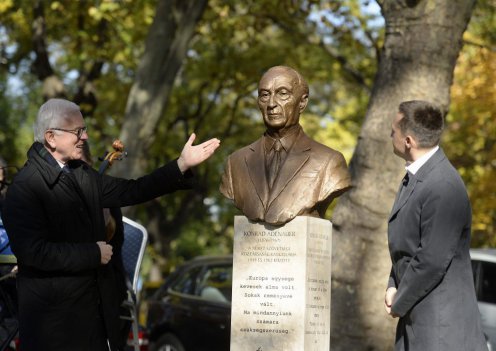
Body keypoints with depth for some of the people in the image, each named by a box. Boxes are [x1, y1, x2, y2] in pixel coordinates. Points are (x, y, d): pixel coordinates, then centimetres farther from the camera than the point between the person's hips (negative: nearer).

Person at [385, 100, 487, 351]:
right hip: (415, 315, 10)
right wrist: (393, 287, 2)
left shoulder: (443, 187, -23)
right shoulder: (415, 176, 9)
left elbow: (432, 262, -22)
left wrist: (399, 303, -10)